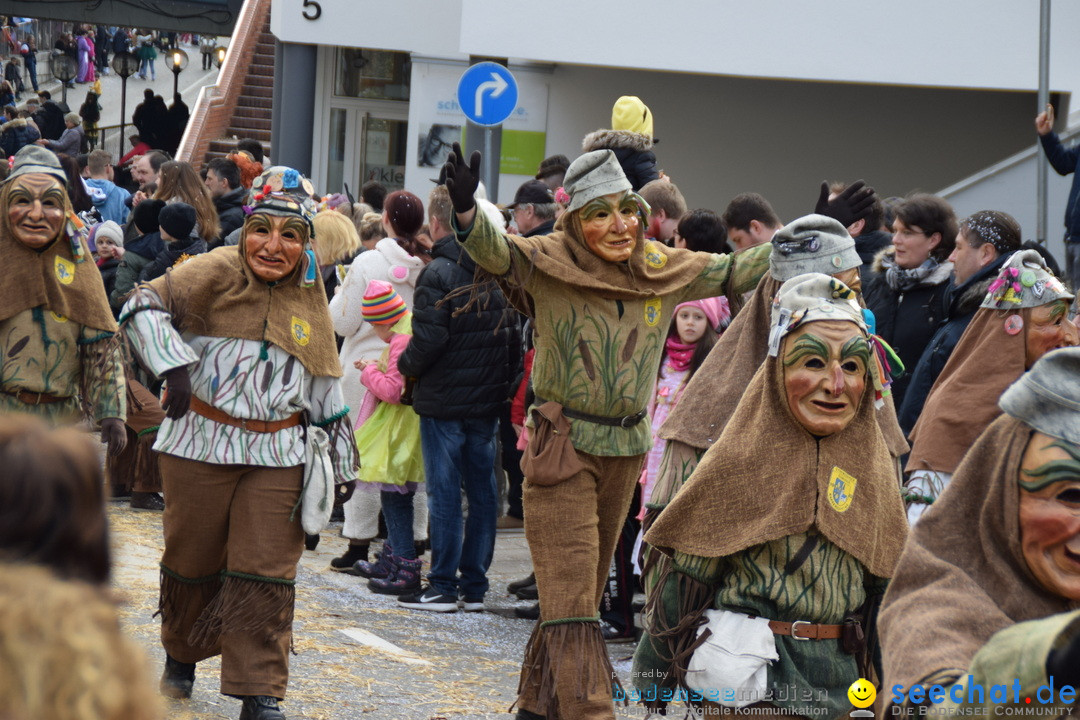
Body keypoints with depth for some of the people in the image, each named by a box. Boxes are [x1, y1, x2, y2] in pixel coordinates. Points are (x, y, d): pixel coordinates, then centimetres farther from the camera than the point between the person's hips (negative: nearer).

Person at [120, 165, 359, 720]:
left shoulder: (309, 297, 8)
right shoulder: (216, 273, -7)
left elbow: (325, 383, 18)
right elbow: (143, 307, -12)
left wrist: (341, 457, 20)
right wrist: (172, 364, -25)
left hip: (277, 455, 2)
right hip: (201, 445, -2)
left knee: (265, 574, -5)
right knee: (192, 560, 12)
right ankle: (181, 656, 37)